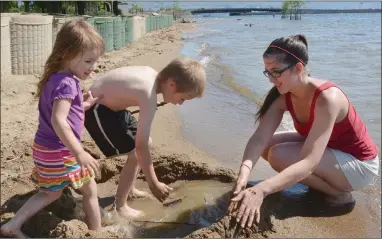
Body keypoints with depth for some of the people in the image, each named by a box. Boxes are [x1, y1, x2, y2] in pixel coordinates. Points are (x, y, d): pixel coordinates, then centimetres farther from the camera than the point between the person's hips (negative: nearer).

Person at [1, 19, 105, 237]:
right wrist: (80, 153, -37)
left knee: (51, 193, 24)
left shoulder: (55, 78, 7)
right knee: (90, 191, 9)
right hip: (59, 151, -9)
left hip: (47, 148, 9)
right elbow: (58, 120, -34)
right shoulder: (67, 82, -24)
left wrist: (86, 104, 15)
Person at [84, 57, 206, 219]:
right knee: (135, 154, -10)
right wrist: (153, 184, -20)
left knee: (147, 142, 14)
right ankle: (119, 207, 8)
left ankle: (129, 189, 30)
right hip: (97, 110, -10)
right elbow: (140, 146, -29)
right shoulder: (149, 95, -31)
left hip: (110, 104, 10)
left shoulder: (152, 75, -5)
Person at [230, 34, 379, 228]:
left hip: (358, 163, -7)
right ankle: (327, 182, 6)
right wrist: (244, 173, -43)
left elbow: (309, 163, -41)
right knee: (267, 146, -7)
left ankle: (338, 193, -4)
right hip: (328, 149, 8)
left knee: (279, 156, -25)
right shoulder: (283, 96, -12)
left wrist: (261, 190, -53)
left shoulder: (327, 98, -34)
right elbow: (259, 139, -23)